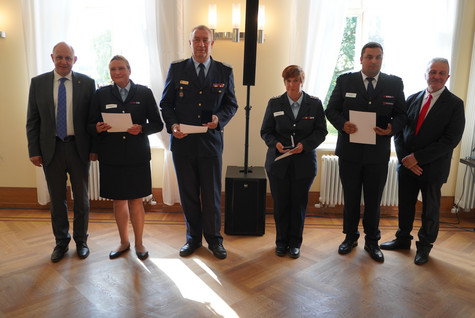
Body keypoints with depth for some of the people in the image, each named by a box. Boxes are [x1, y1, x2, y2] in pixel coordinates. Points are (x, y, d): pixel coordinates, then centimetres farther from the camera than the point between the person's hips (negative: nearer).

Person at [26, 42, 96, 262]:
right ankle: (61, 242, 28)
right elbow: (32, 120, 4)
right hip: (51, 149, 1)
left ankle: (81, 241, 28)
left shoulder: (87, 83, 0)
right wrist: (34, 150, -2)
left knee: (81, 198, 10)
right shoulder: (38, 83, 4)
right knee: (57, 200, 11)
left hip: (79, 148, -1)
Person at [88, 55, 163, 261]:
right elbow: (91, 126, 7)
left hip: (137, 156, -1)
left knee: (136, 200, 4)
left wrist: (141, 129, -18)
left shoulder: (144, 93, 4)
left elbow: (157, 124, 1)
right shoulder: (101, 94, 7)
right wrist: (98, 128, -16)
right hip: (111, 157, 2)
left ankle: (139, 243, 22)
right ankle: (124, 242, 28)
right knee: (118, 201, 10)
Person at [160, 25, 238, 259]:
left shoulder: (225, 72, 4)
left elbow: (231, 104, 8)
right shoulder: (176, 69, 4)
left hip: (211, 141, 0)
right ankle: (193, 238, 30)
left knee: (212, 195, 7)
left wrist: (219, 118, -13)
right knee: (188, 194, 12)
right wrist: (172, 125, -12)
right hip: (182, 142, 1)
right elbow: (166, 103, 6)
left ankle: (214, 239, 26)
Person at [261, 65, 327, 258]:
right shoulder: (275, 103, 5)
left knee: (299, 204, 7)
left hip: (304, 163, 0)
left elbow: (321, 132, 3)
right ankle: (281, 242, 24)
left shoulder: (314, 104, 3)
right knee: (280, 203, 5)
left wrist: (304, 145, -14)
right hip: (278, 162, 1)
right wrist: (275, 144, -14)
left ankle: (295, 242, 24)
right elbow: (265, 131, 6)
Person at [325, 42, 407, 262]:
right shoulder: (345, 81, 0)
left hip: (378, 153, 1)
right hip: (349, 151, 0)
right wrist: (342, 124, -19)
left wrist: (392, 128, -18)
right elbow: (331, 109, 1)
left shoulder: (394, 83, 3)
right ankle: (350, 237, 33)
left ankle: (372, 241, 30)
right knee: (350, 198, 13)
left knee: (373, 201, 12)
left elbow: (401, 114, 4)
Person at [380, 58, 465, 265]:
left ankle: (424, 246, 31)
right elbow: (399, 130, 3)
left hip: (433, 167, -3)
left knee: (430, 210, 12)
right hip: (407, 164, 3)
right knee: (405, 205, 15)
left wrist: (418, 157, -19)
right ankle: (403, 239, 35)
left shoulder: (454, 104, -7)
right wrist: (405, 158, -10)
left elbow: (451, 139, -15)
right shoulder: (412, 99, 5)